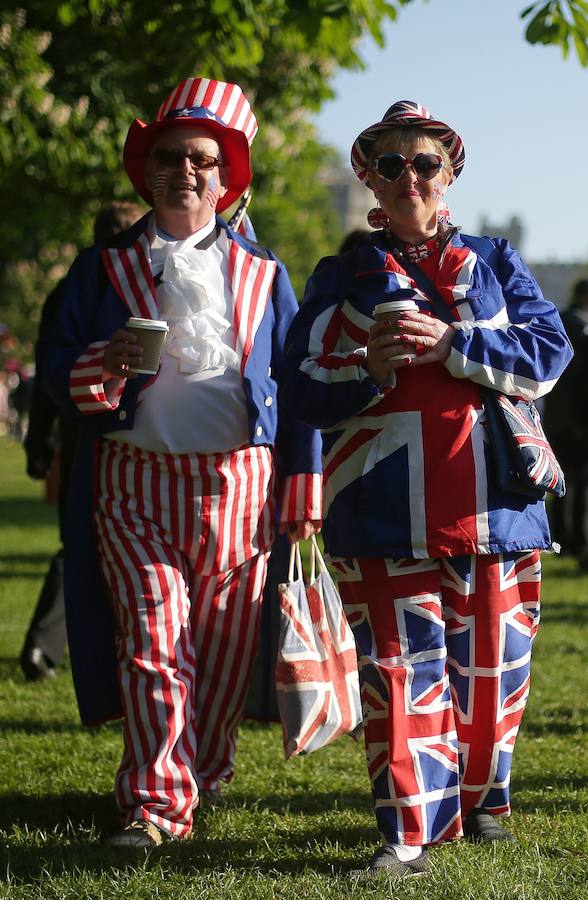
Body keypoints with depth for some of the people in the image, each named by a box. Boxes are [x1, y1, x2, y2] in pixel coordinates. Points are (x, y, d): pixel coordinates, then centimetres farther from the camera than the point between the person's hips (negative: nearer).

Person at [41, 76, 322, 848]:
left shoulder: (262, 273, 10)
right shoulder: (106, 267, 10)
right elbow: (57, 365, 6)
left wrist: (302, 495, 4)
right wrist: (100, 368, -18)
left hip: (239, 486, 1)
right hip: (136, 485, -1)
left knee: (225, 647, 3)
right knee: (154, 640, -10)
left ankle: (203, 775, 21)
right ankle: (158, 801, -9)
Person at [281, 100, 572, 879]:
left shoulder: (495, 265, 13)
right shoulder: (343, 279, 11)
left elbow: (548, 353, -1)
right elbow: (302, 389, 5)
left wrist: (452, 344, -14)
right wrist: (369, 369, -15)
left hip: (489, 505, 1)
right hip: (385, 513, -1)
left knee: (490, 664, 7)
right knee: (402, 670, -6)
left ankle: (481, 796, 28)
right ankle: (412, 830, -3)